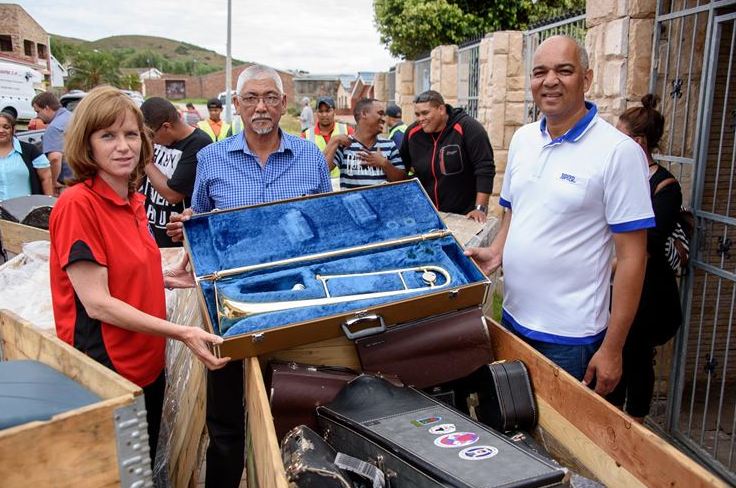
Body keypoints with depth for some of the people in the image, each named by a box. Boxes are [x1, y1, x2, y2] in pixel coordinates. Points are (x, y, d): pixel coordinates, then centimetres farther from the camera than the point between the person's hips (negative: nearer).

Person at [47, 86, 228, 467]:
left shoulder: (132, 200, 5)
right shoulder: (77, 204, -19)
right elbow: (97, 304, -22)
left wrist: (169, 278, -2)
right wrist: (182, 333, -26)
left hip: (148, 364, 8)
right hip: (106, 370, -8)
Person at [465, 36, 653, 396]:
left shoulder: (618, 151, -15)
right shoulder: (522, 139, 4)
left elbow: (632, 256, -14)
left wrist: (612, 348, -14)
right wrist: (496, 252, -2)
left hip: (570, 338, -6)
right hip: (512, 319, 6)